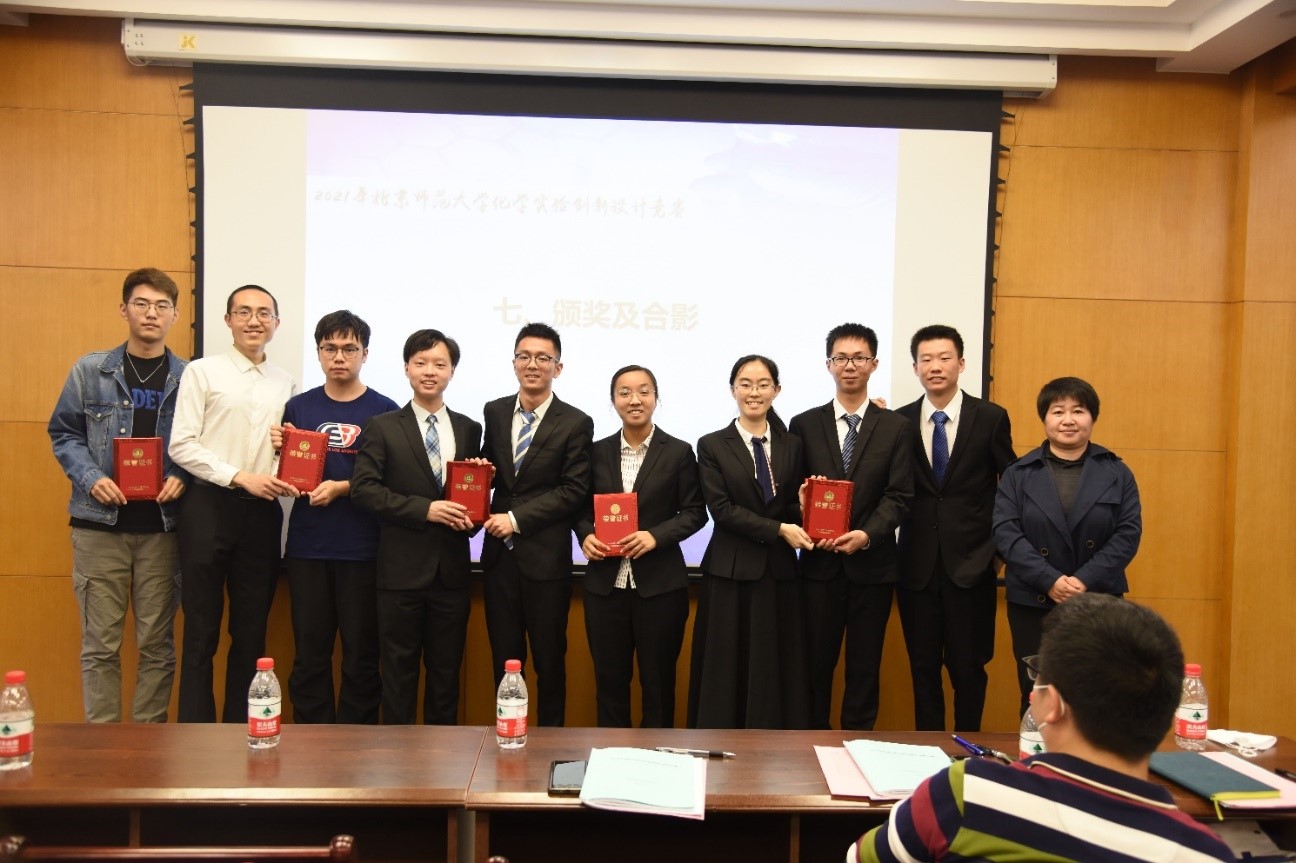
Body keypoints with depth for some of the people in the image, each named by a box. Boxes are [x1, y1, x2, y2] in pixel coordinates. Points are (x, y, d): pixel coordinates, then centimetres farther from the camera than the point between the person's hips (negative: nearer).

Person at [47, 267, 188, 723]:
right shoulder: (90, 370, 4)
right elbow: (64, 433, 7)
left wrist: (183, 478, -12)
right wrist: (91, 478, -9)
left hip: (162, 525, 0)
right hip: (100, 523, 0)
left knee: (157, 643, 7)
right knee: (100, 643, 6)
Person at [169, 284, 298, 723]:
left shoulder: (286, 383, 11)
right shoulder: (202, 371, 0)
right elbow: (181, 445, -7)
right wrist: (241, 477, -15)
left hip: (263, 511, 4)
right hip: (209, 504, -3)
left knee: (252, 630, 10)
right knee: (201, 628, 4)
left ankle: (240, 730, 21)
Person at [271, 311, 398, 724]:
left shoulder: (384, 411, -1)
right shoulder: (298, 407, 8)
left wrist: (343, 488, -15)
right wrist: (279, 449, -7)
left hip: (362, 549, -2)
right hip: (307, 547, 3)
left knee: (361, 656, 5)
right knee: (309, 655, 9)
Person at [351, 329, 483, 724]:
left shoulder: (469, 429, 10)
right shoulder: (383, 427, 1)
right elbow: (363, 487, -8)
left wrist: (471, 515, -8)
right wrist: (424, 509, -16)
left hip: (452, 568, 3)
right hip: (403, 568, -3)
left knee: (446, 670, 12)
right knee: (399, 669, 7)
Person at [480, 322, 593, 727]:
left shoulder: (576, 424, -6)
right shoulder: (494, 412, 8)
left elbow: (574, 491, -10)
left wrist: (517, 519, -14)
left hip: (546, 557, -4)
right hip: (499, 553, 4)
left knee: (549, 660, 8)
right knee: (504, 659, 14)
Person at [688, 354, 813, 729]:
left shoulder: (792, 445, 10)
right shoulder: (712, 446, 1)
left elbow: (793, 506, 8)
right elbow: (721, 509, -7)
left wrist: (804, 511, -16)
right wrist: (778, 530, -14)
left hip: (778, 572, 2)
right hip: (730, 572, -2)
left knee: (776, 671, 6)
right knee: (726, 671, 3)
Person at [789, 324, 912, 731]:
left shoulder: (895, 427, 4)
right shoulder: (804, 425, 6)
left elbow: (899, 496, -2)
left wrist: (865, 535, -17)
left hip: (872, 563, 0)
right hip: (820, 563, 0)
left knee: (864, 667, 9)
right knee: (816, 663, 8)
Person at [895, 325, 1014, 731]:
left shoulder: (991, 418, -1)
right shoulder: (899, 421, 2)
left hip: (971, 561, -1)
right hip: (917, 563, 2)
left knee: (968, 666, 6)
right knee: (923, 667, 10)